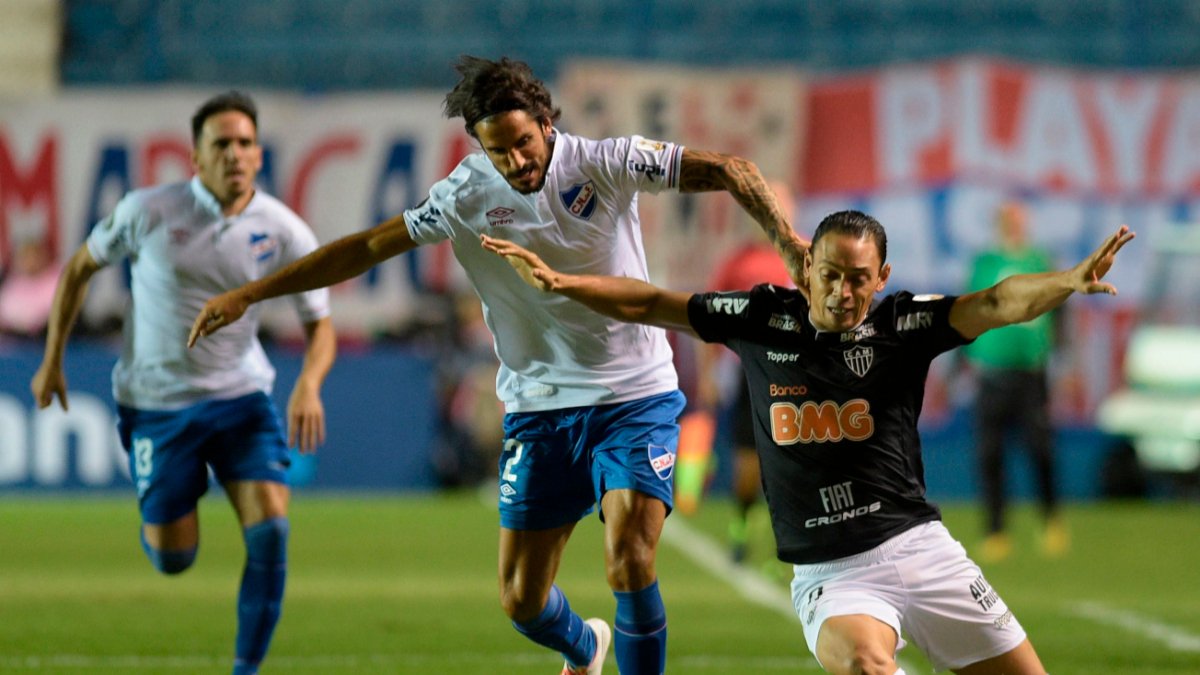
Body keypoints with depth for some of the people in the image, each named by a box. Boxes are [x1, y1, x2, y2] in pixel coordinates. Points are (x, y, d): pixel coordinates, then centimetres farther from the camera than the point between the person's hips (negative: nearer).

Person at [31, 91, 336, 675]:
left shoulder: (284, 232, -8)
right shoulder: (148, 211, -12)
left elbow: (319, 325, 0)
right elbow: (79, 268, 4)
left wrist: (309, 385, -21)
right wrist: (52, 361, 6)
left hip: (241, 396, 1)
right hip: (156, 402, -1)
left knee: (270, 527, -18)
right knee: (173, 560, 0)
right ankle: (158, 523, 39)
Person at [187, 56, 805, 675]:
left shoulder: (603, 163, -10)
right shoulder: (465, 195, -5)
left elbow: (725, 171, -13)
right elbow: (367, 248, 1)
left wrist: (786, 238, -29)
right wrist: (249, 294, 0)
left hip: (635, 398, -3)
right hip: (539, 409, 3)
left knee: (629, 565, -22)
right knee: (521, 601, 5)